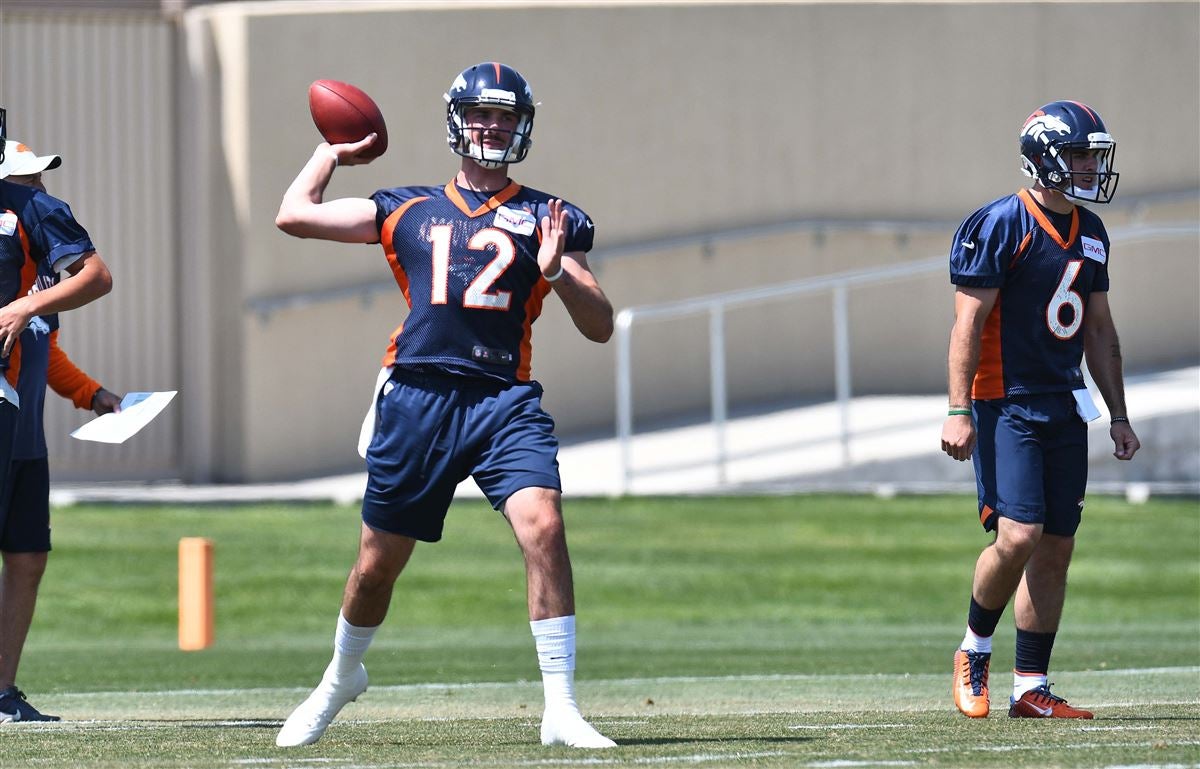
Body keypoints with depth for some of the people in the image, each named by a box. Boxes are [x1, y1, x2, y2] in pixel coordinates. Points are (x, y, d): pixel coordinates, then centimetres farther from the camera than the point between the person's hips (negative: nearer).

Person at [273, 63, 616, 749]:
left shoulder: (548, 218, 12)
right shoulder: (409, 210, 15)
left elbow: (601, 327, 7)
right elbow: (294, 215, 15)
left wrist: (558, 272, -10)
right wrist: (334, 153, 28)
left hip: (505, 400, -1)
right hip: (418, 397, 1)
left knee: (543, 526, -23)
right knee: (378, 563, 10)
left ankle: (562, 712, -19)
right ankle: (342, 677, 40)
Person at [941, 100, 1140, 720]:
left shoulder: (1090, 233, 12)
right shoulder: (1002, 226, -11)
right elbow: (969, 322, -13)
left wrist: (1118, 415, 16)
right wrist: (958, 412, -19)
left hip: (1064, 407, 7)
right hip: (1006, 406, -7)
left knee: (1056, 548, 4)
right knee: (1018, 536, -17)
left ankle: (1031, 689, 9)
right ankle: (975, 651, 7)